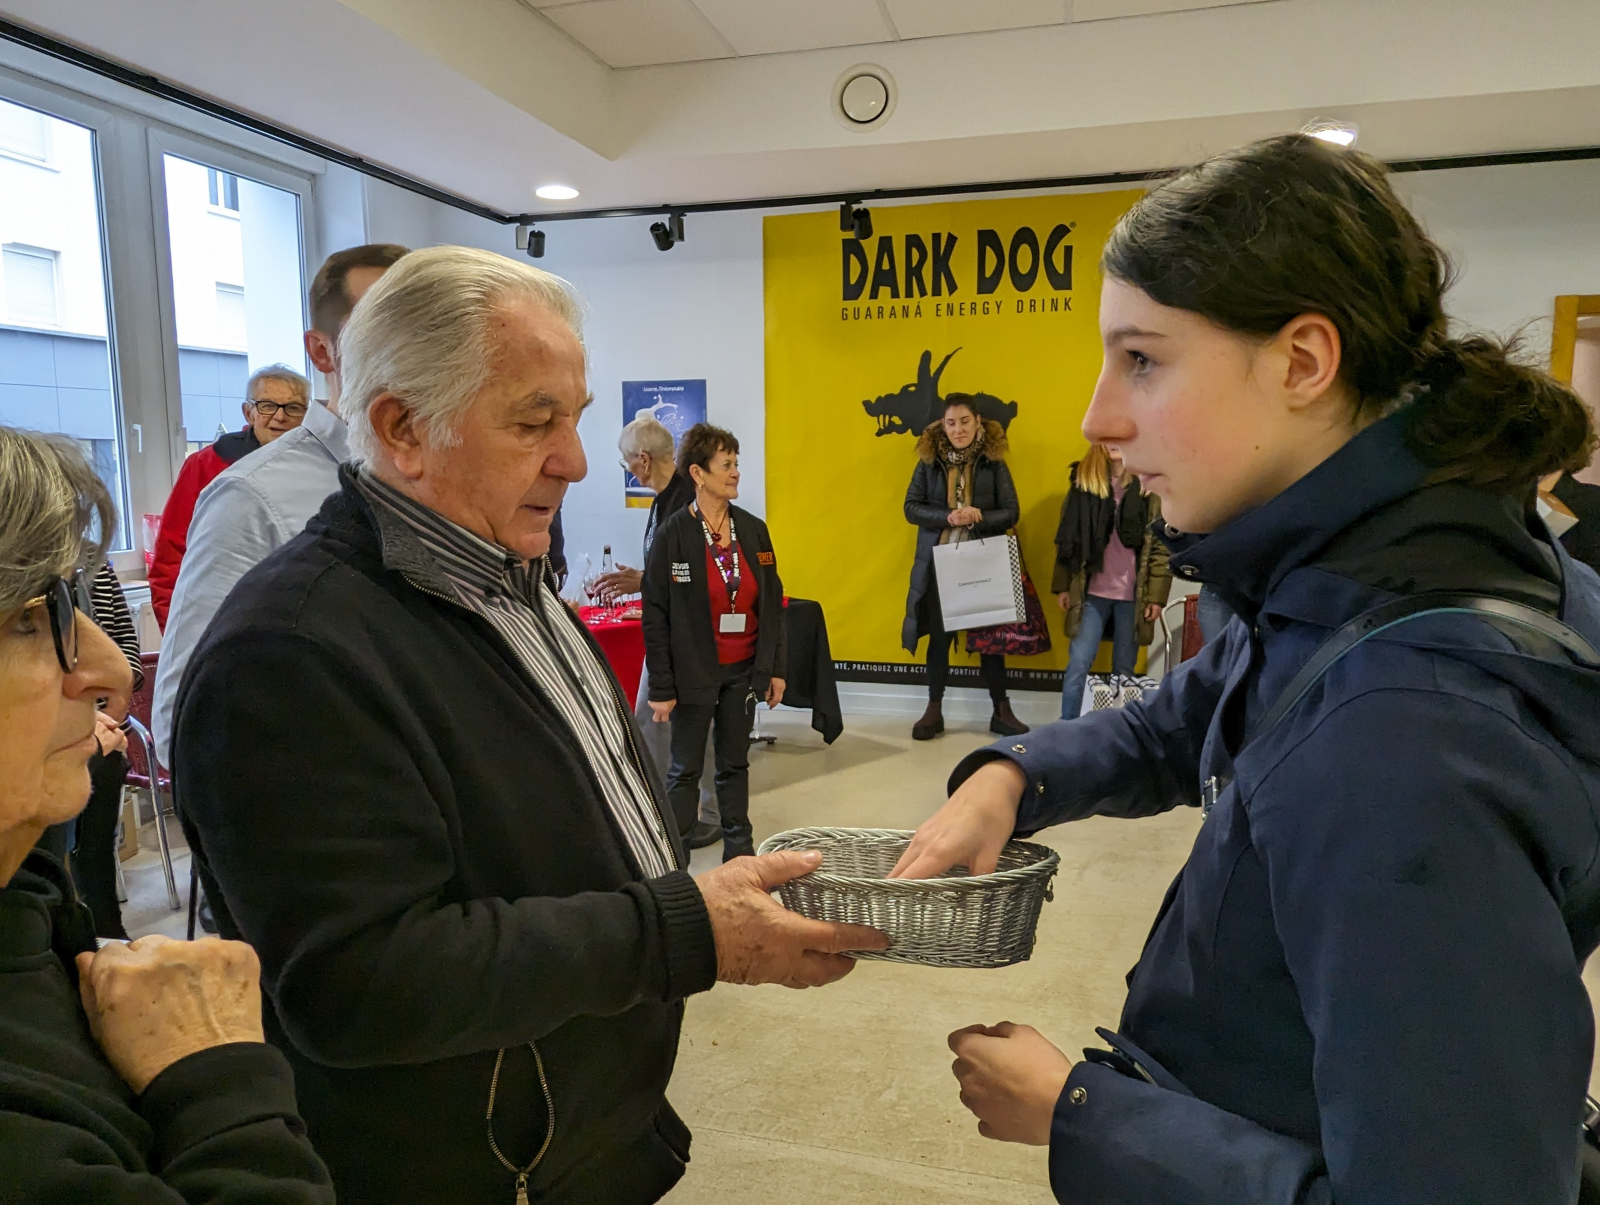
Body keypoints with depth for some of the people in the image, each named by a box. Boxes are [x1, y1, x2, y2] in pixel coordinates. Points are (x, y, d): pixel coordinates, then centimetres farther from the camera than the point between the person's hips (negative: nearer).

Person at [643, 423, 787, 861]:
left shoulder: (753, 529, 3)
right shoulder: (673, 534, -11)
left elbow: (771, 602, 9)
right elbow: (656, 615, -10)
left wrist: (775, 667, 6)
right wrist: (661, 688, -11)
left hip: (743, 670, 4)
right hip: (694, 673, -4)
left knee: (735, 764, 15)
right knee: (685, 770, 5)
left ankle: (740, 854, 26)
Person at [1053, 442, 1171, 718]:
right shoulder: (1083, 480, 5)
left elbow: (1162, 545, -3)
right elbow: (1068, 537, 6)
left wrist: (1157, 595, -7)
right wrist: (1062, 586, 3)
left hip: (1133, 595, -1)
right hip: (1092, 591, 1)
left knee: (1124, 670, 7)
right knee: (1078, 663, -2)